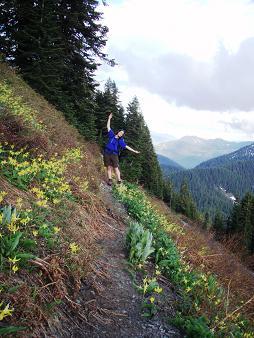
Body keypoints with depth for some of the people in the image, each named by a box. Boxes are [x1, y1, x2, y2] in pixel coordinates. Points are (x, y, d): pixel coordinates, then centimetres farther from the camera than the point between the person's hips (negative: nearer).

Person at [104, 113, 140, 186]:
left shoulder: (120, 141, 9)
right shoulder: (111, 135, 11)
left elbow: (126, 146, 8)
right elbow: (108, 127, 12)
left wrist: (134, 151, 5)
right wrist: (109, 118, 9)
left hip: (114, 155, -1)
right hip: (107, 153, 1)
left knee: (116, 168, -6)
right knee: (109, 167, -1)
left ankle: (119, 181, -3)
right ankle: (110, 180, 0)